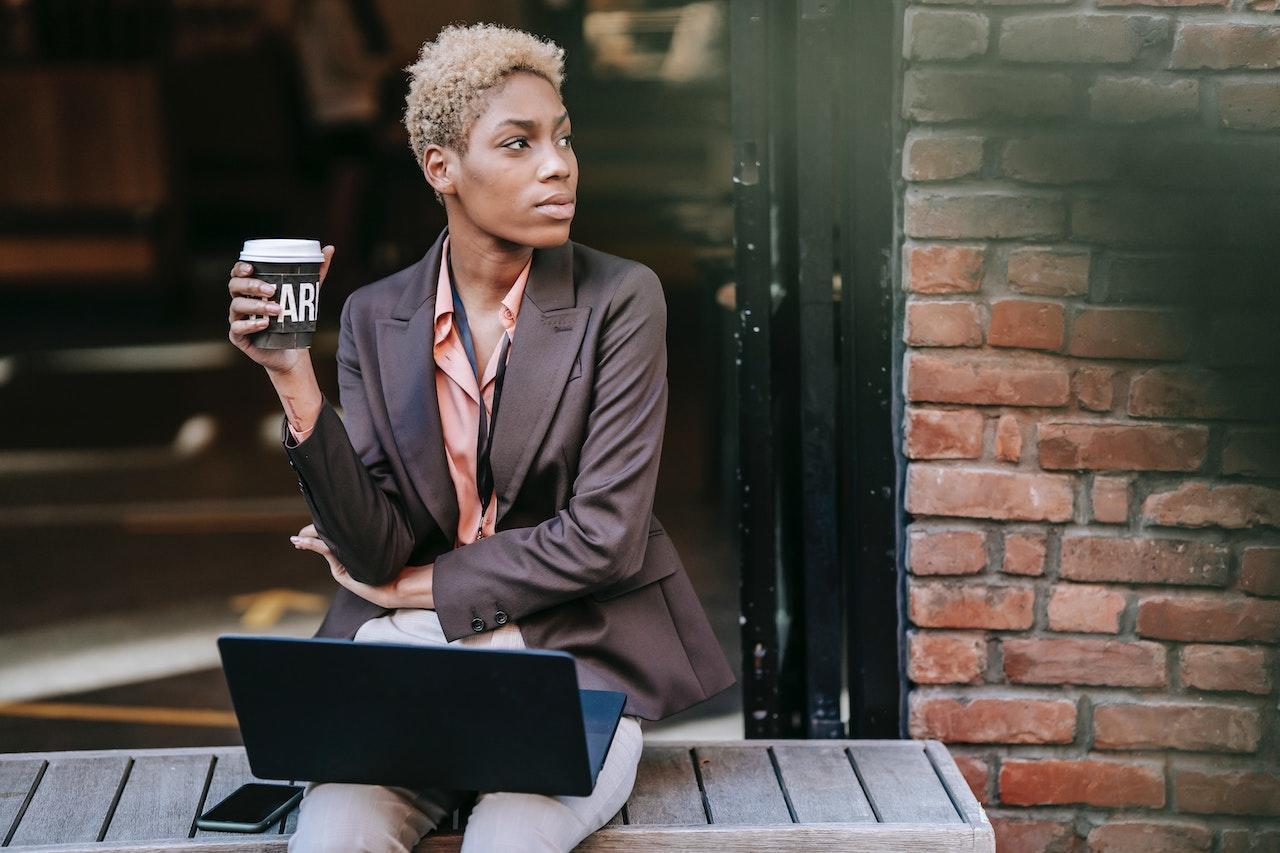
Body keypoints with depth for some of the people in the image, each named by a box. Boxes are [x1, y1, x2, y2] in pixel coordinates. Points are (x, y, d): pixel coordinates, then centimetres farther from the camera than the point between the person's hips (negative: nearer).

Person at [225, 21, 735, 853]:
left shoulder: (619, 300, -6)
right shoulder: (376, 317, 3)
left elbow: (604, 535, -10)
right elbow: (375, 553, -5)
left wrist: (423, 585, -3)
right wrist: (296, 384, -16)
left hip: (578, 656, -1)